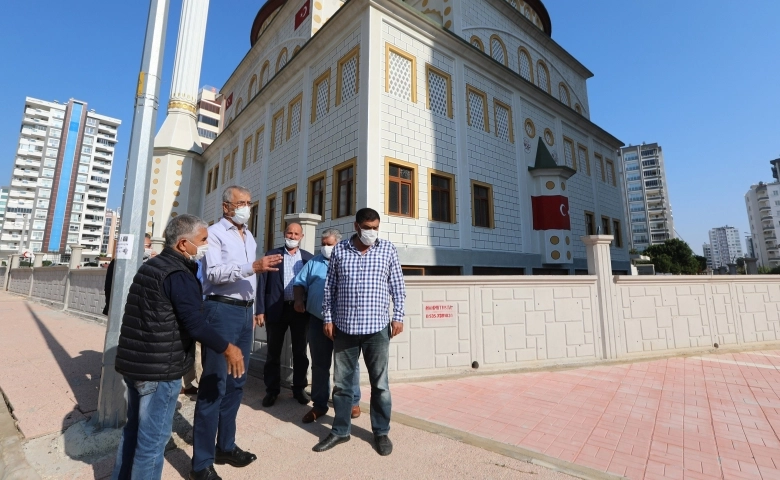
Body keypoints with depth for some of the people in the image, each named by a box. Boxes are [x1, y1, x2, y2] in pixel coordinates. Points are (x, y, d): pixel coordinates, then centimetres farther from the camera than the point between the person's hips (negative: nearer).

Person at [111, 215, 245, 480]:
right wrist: (227, 348, -16)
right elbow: (194, 323, -26)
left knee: (134, 429, 24)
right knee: (153, 438, 4)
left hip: (134, 362, 10)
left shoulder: (150, 266, 11)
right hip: (159, 369, -10)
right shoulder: (179, 274, -20)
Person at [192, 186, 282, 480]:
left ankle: (226, 447, 28)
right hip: (222, 310, -7)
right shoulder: (215, 233, -5)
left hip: (244, 312, 7)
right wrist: (254, 266, -31)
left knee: (236, 382, 13)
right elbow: (214, 272, -19)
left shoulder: (249, 237, 17)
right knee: (213, 384, -2)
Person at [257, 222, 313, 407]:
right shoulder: (272, 255, 3)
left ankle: (299, 388, 26)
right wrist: (261, 310, -5)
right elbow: (263, 283, 0)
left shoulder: (308, 258, 5)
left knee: (300, 352, 11)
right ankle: (272, 390, 27)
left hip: (300, 310, 1)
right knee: (273, 352, 11)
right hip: (276, 309, 0)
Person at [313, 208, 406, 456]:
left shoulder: (388, 249, 1)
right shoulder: (339, 250, 3)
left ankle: (381, 432, 29)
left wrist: (398, 316, -2)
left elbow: (397, 286, 3)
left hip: (377, 327, -1)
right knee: (342, 383, 14)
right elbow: (330, 287, 7)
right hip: (344, 327, 2)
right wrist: (327, 318, 4)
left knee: (379, 383, 11)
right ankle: (340, 430, 33)